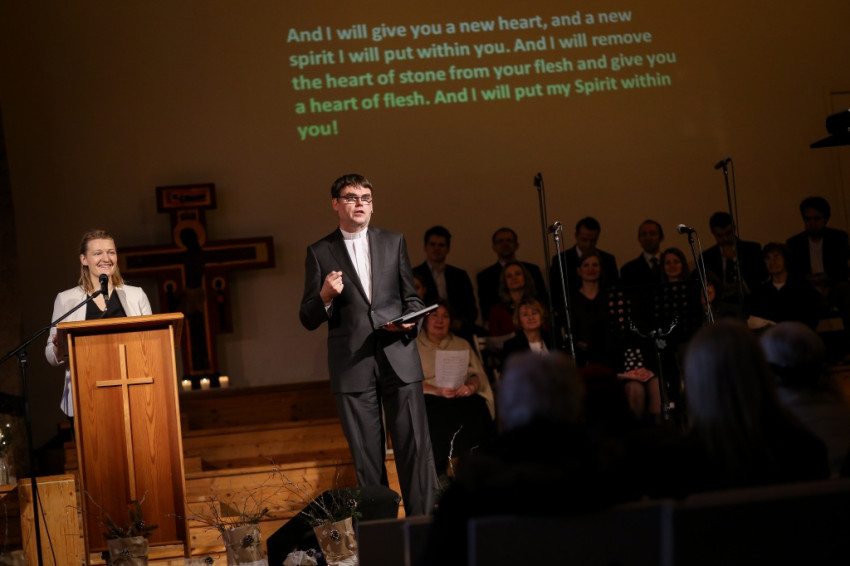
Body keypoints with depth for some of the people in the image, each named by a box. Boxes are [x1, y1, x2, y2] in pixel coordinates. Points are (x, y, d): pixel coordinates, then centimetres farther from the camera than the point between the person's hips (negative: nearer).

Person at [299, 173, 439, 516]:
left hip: (399, 358, 1)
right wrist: (325, 297, -16)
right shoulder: (319, 253, 6)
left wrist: (410, 321, -5)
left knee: (414, 446, -4)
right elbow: (308, 320, 5)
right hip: (352, 365, -1)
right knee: (366, 455, 2)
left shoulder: (394, 243, 13)